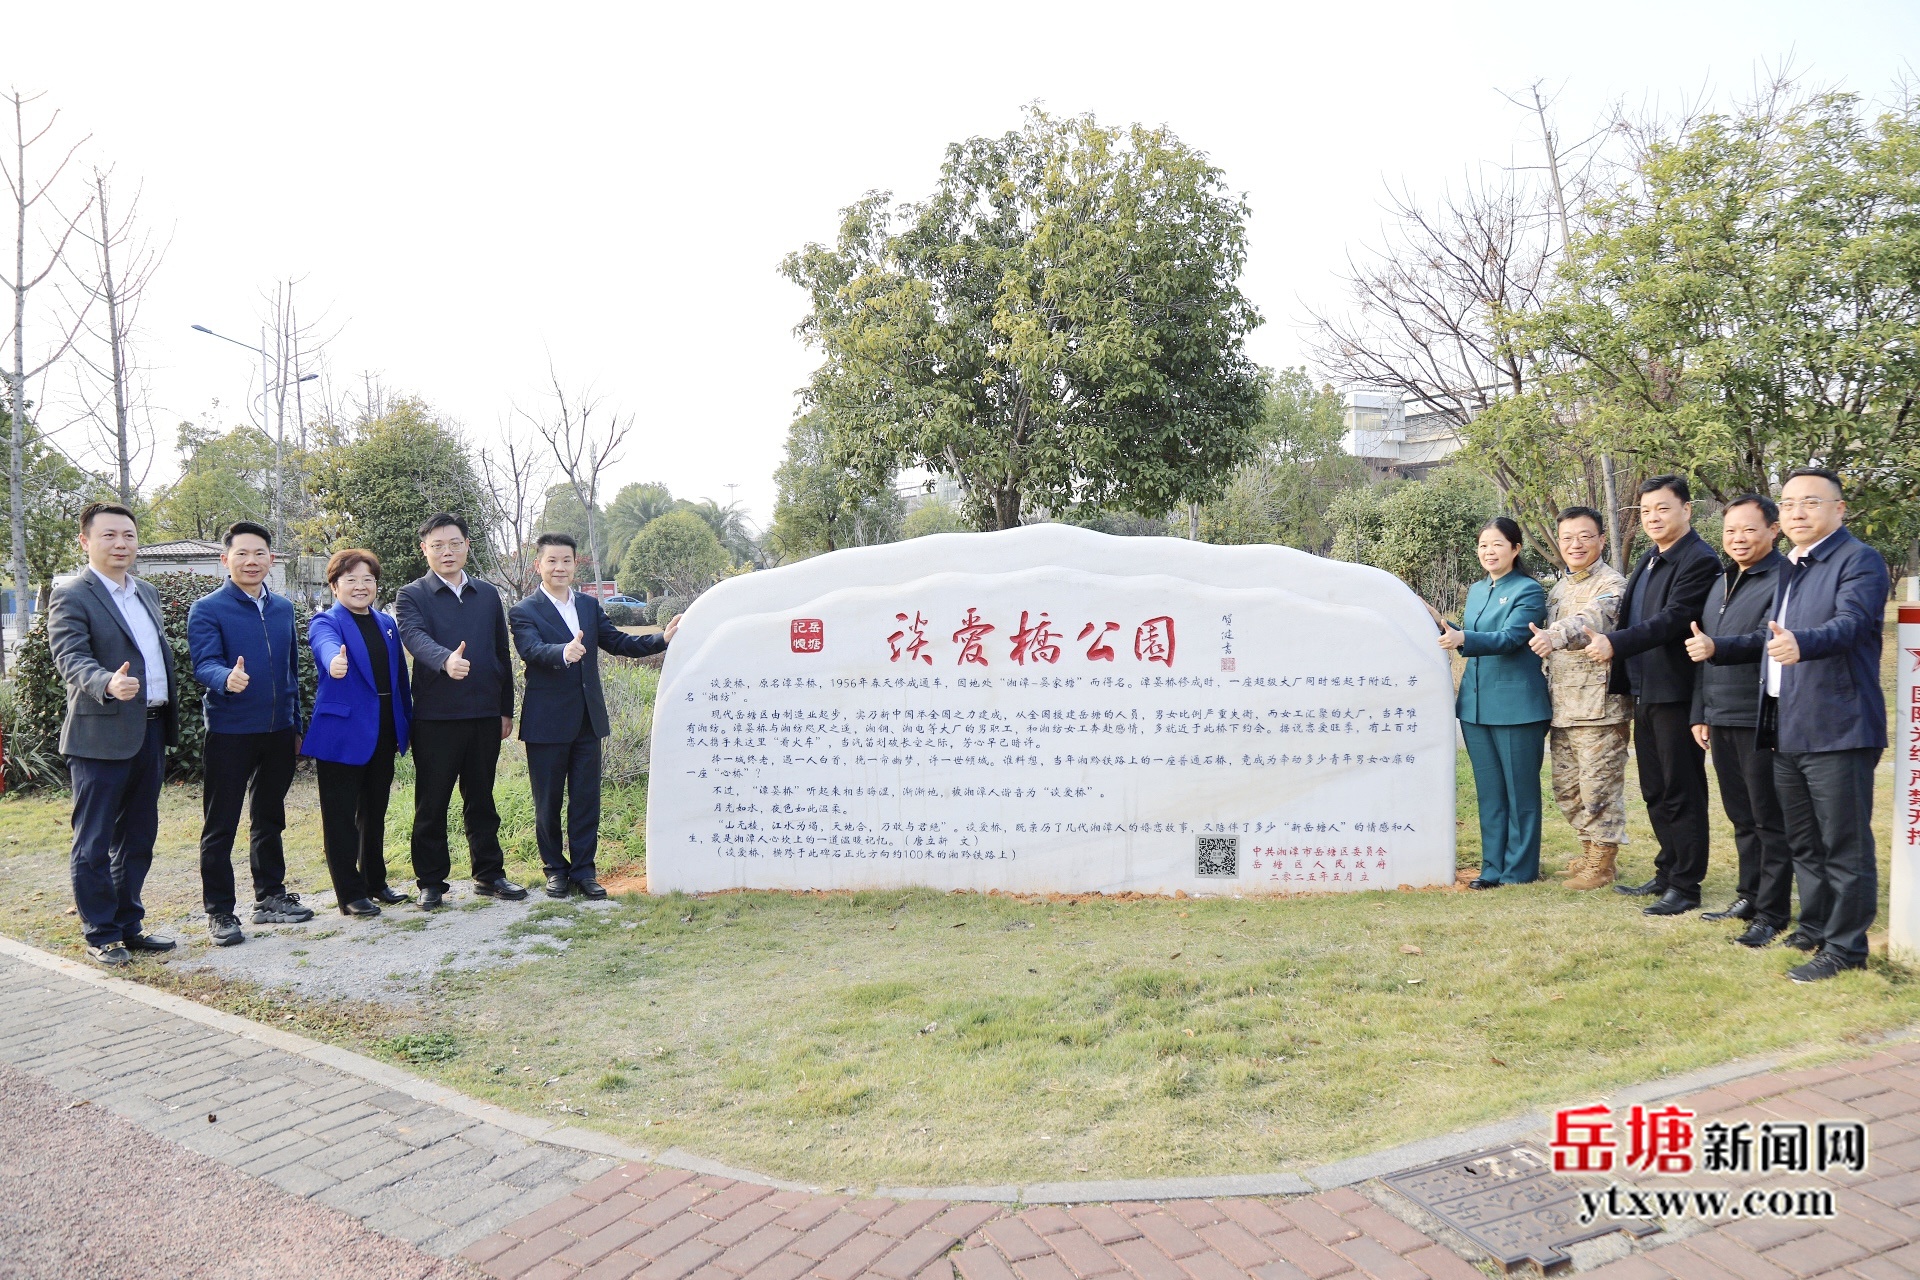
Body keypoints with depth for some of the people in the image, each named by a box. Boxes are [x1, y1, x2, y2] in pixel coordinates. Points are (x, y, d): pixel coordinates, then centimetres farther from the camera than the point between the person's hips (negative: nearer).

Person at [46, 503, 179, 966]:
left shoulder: (147, 593, 14)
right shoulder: (71, 597, -9)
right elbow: (71, 659, -20)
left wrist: (170, 719, 14)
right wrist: (109, 684, -40)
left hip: (151, 732, 7)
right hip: (102, 736, -7)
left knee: (137, 839, 15)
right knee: (94, 842, 3)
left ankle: (128, 925, 26)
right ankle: (101, 935, 13)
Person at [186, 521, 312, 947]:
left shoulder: (283, 609, 10)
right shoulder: (207, 610, -7)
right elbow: (204, 664, -20)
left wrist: (295, 725, 15)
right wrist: (227, 679, -42)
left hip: (278, 732, 5)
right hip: (229, 733, -5)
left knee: (270, 819, 16)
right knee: (220, 827, 2)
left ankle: (271, 898, 27)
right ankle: (219, 912, 10)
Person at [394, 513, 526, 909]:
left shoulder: (488, 596, 12)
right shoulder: (412, 596, -1)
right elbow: (416, 637, -21)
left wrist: (506, 709, 11)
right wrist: (445, 660, -42)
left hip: (484, 715, 4)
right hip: (435, 717, -3)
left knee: (481, 799, 12)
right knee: (431, 803, 5)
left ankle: (489, 874, 22)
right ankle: (431, 881, 15)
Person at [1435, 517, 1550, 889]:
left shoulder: (1529, 591, -7)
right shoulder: (1476, 591, 15)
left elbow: (1510, 638, -21)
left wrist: (1463, 638, -35)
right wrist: (1441, 625, 2)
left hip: (1516, 705, -7)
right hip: (1476, 704, 7)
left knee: (1520, 791, 3)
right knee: (1488, 791, 11)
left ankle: (1520, 870, 11)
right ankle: (1493, 867, 19)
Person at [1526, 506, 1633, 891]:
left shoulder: (1611, 584, -9)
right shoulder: (1558, 589, 16)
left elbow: (1592, 618, -31)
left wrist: (1556, 636, -49)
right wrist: (1548, 696, 20)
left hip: (1599, 705, -8)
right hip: (1563, 707, 8)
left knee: (1599, 785, -1)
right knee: (1566, 787, 14)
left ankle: (1602, 863, 11)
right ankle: (1589, 850, 30)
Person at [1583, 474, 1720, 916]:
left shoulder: (1699, 561, -13)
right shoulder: (1649, 562, 16)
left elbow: (1673, 619, -24)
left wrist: (1615, 643, -29)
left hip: (1676, 694, -9)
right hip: (1645, 694, 9)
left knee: (1682, 793, 0)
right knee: (1655, 793, 16)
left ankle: (1685, 886, 9)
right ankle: (1667, 874, 28)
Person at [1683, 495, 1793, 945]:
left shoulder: (1784, 580, -10)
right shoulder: (1721, 583, 17)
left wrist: (1718, 647, -37)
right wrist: (1701, 713, 18)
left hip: (1762, 719, -8)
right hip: (1722, 719, 8)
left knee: (1769, 819, -1)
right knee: (1741, 816, 15)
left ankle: (1772, 912, 6)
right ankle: (1749, 896, 25)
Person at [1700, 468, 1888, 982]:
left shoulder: (1859, 560, -10)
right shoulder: (1790, 568, 18)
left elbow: (1850, 623, -27)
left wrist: (1800, 645, -45)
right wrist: (1718, 648, 15)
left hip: (1837, 728, -9)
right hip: (1787, 730, 9)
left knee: (1844, 846, -1)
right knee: (1803, 842, 19)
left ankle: (1845, 947, 8)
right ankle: (1814, 928, 32)